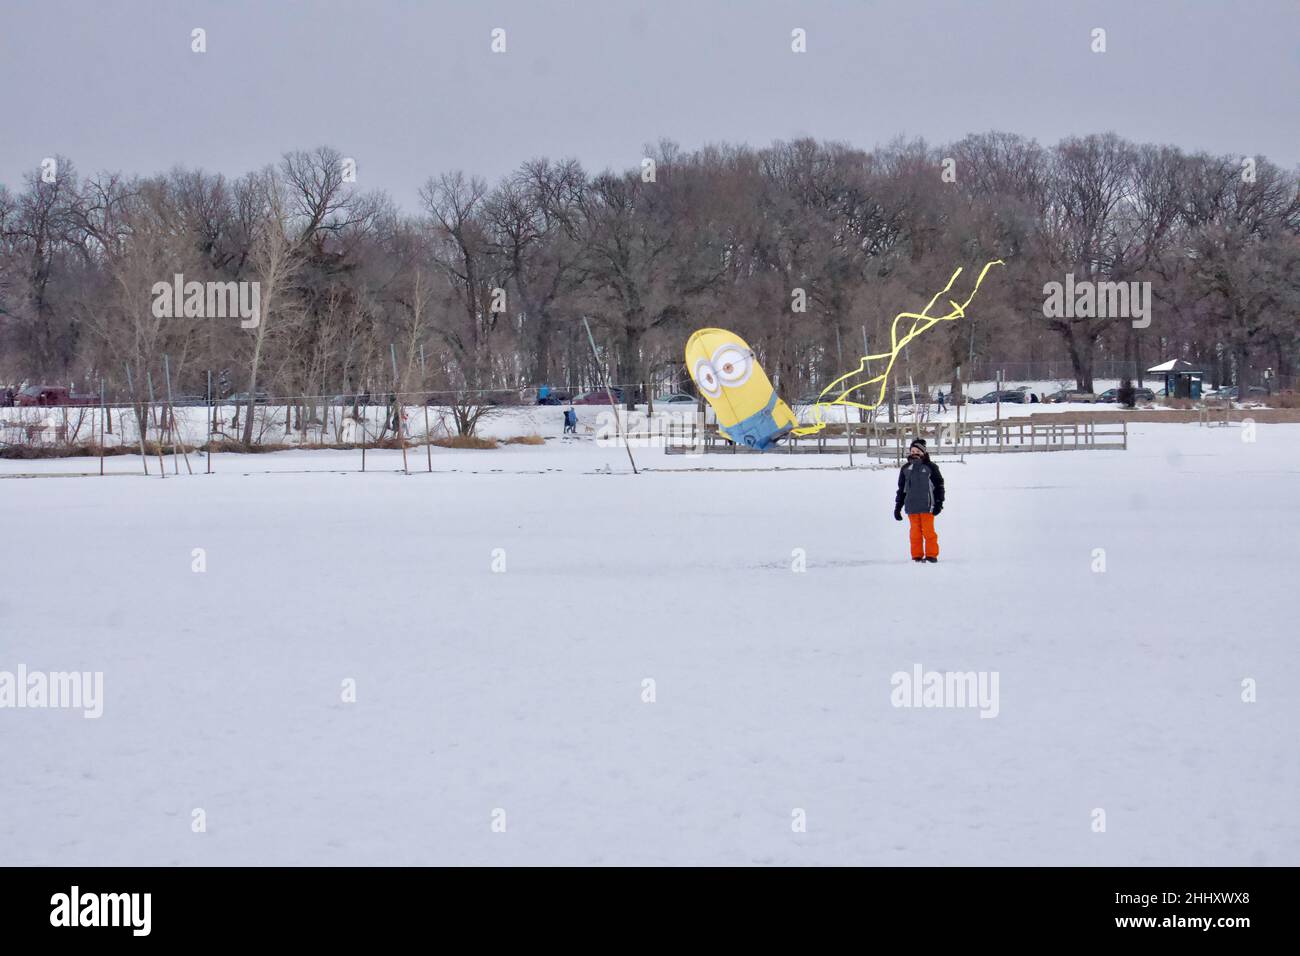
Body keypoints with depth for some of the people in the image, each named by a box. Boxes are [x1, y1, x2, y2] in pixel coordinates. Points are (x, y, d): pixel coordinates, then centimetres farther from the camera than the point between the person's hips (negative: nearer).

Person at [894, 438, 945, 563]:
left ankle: (931, 555, 5)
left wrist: (939, 503, -1)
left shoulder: (930, 467, 1)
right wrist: (898, 507, 17)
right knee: (915, 532, 4)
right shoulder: (905, 469, 12)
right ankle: (917, 556, 9)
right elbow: (901, 489, 19)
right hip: (912, 507, 3)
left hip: (927, 506, -3)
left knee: (928, 530, -3)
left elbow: (939, 485, 5)